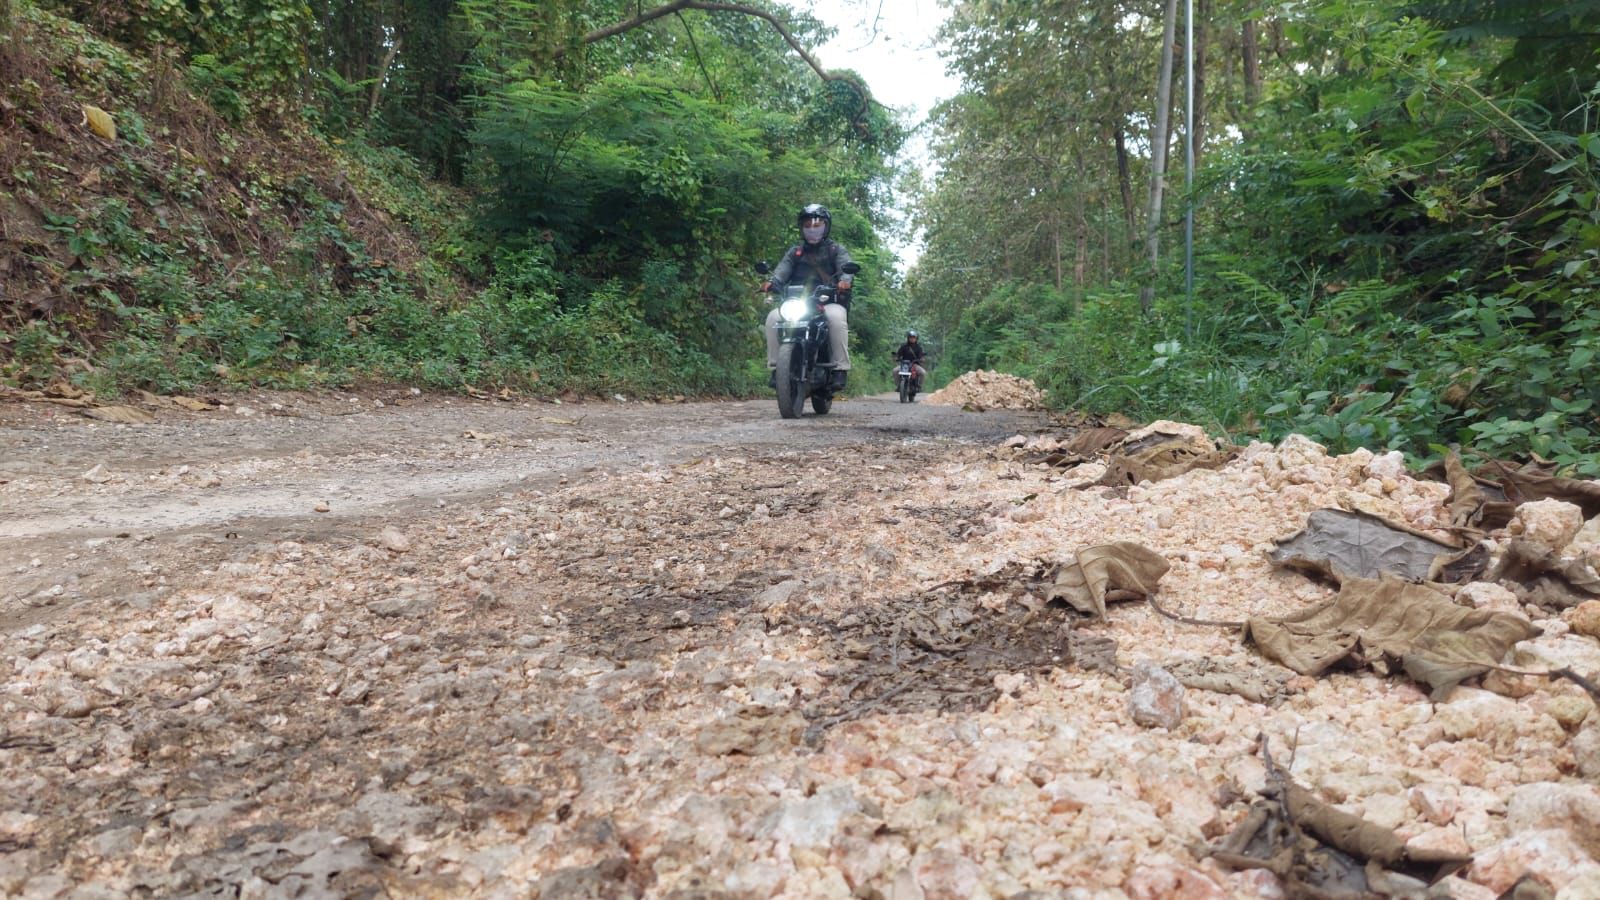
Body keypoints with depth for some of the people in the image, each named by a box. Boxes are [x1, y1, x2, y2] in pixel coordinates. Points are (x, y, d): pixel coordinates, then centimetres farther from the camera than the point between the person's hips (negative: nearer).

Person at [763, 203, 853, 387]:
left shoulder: (836, 249, 14)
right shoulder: (795, 252, 22)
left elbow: (846, 266, -7)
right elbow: (783, 270, 3)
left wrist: (844, 280, -32)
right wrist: (772, 282, -21)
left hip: (828, 302, -3)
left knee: (836, 317, -37)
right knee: (773, 318, -24)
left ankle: (840, 368, -31)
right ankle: (775, 367, -18)